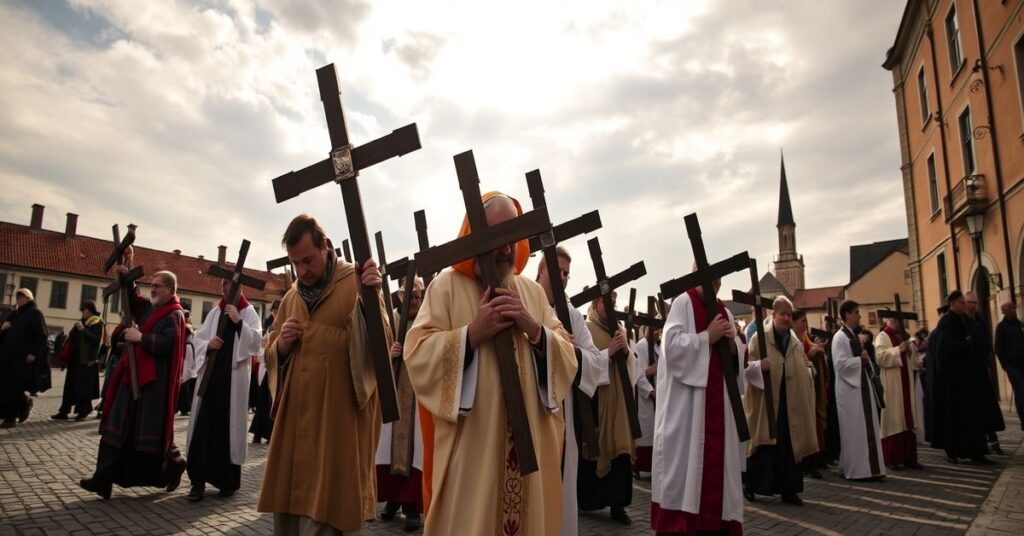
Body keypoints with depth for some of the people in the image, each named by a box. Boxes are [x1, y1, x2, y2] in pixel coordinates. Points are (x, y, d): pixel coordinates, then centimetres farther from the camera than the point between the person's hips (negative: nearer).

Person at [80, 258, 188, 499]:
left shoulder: (174, 315, -12)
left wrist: (140, 337, -20)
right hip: (134, 375, 9)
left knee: (152, 429, -2)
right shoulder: (148, 307, 12)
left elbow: (167, 343, -25)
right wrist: (126, 277, 11)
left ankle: (173, 465, 19)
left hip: (155, 381, -9)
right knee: (119, 426, 9)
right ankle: (105, 477, 16)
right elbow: (133, 299, 26)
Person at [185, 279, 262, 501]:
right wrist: (207, 344, -7)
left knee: (228, 426, 1)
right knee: (204, 425, 0)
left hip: (234, 377, -4)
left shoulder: (248, 312, 2)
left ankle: (228, 481, 12)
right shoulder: (215, 312, 14)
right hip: (210, 374, 4)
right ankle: (198, 480, 7)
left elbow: (256, 341, -9)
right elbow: (196, 338, 15)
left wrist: (238, 322, -19)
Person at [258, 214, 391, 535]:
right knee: (286, 504, 15)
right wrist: (281, 345, -4)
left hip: (338, 417, -6)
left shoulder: (356, 283, -6)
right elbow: (270, 355, 19)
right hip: (294, 415, 6)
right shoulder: (291, 297, 13)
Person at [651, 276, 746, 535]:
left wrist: (733, 343, -6)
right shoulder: (682, 303, -5)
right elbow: (671, 344, -17)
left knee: (717, 458, 8)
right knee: (684, 459, -5)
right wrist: (707, 337, -14)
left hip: (718, 400, 7)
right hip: (686, 401, -6)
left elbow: (738, 358, 15)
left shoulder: (724, 311, 15)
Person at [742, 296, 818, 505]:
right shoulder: (759, 338, -6)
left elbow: (805, 366, 22)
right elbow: (746, 365, -12)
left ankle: (788, 490, 18)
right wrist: (759, 365, -31)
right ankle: (749, 484, 17)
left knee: (791, 446, 8)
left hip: (791, 403, 6)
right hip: (766, 402, -5)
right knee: (765, 446, 0)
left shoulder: (796, 341, 12)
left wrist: (806, 372, 1)